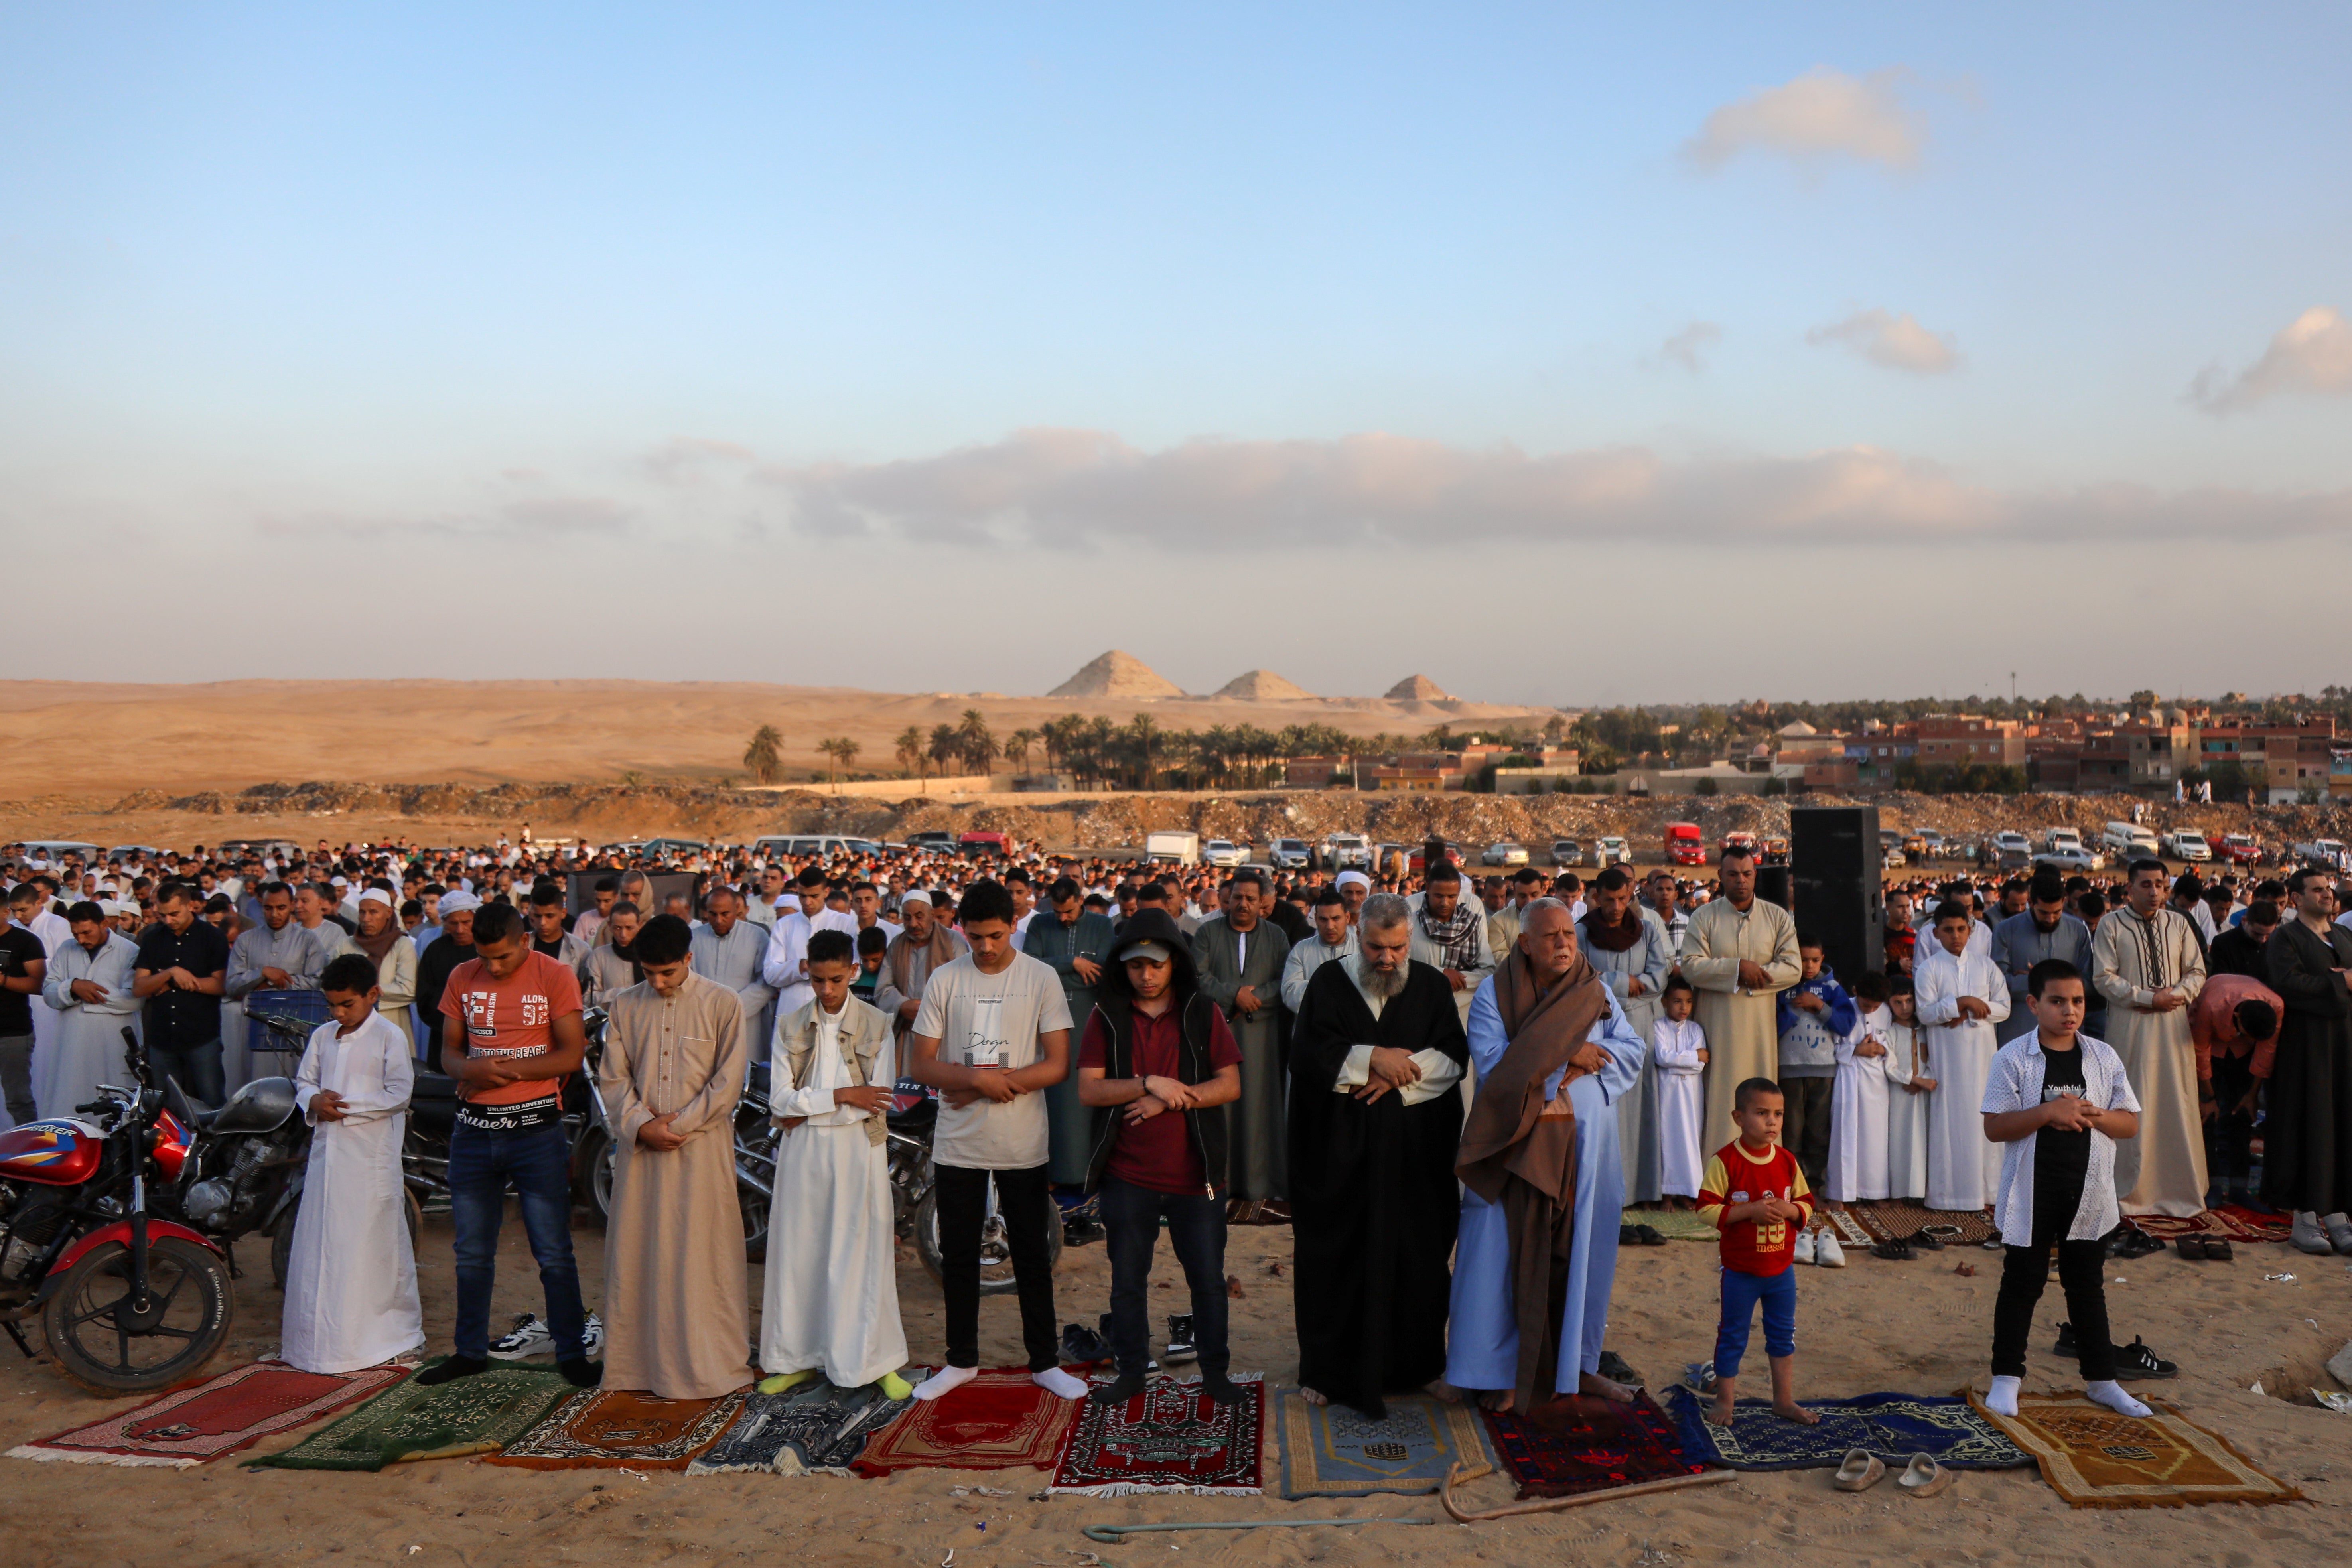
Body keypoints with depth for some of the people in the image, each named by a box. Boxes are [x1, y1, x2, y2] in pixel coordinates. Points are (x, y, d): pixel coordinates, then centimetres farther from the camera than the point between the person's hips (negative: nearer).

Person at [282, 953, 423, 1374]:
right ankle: (314, 1334, 19)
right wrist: (314, 1100, -5)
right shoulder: (323, 1036, 11)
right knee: (316, 1243, 9)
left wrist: (347, 1106, -16)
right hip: (327, 1152, 6)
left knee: (372, 1246, 0)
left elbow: (398, 1094, -11)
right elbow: (303, 1081, 17)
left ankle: (383, 1334, 11)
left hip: (371, 1158, -6)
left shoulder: (390, 1036, -6)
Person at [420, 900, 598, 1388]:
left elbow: (571, 1054, -10)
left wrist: (507, 1069, -21)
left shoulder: (556, 977, -7)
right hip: (473, 1130, 4)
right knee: (472, 1252, 14)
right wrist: (469, 1069, -15)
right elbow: (449, 1051, 9)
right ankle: (470, 1351, 28)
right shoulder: (462, 978, 7)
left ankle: (572, 1353, 11)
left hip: (537, 1131, -4)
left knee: (554, 1252, 1)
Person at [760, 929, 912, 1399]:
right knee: (798, 1254, 6)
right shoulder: (789, 1027, 6)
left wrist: (805, 1109, -9)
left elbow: (878, 1102, -10)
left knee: (864, 1254, 1)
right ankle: (800, 1358, 18)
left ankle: (880, 1363, 10)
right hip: (802, 1154, 2)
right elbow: (780, 1100, -3)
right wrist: (840, 1097, -14)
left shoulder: (878, 1025, -1)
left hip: (858, 1151, -2)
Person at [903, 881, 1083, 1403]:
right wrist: (978, 1079, -17)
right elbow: (920, 1065, -3)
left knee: (1031, 1254, 9)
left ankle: (1044, 1361, 23)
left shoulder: (1041, 979, -5)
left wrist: (996, 1082, -15)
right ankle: (962, 1361, 27)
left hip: (1022, 1144, -2)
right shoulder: (944, 981, -1)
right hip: (958, 1143, 2)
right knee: (958, 1255, 12)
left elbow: (1058, 1065, -8)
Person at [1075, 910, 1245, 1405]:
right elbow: (1089, 1089, -8)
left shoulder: (1204, 1015, 0)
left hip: (1195, 1176, 0)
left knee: (1208, 1278, 8)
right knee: (1128, 1280, 12)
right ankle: (1131, 1369, 27)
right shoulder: (1106, 1018, 0)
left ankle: (1215, 1369, 24)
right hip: (1127, 1176, 1)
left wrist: (1167, 1101, -16)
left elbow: (1230, 1086, -6)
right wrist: (1149, 1084, -20)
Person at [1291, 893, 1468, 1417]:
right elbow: (1307, 1053, -9)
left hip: (1414, 1152, 2)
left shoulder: (1432, 986, 6)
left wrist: (1396, 1075, -15)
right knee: (1335, 1255, 2)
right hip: (1340, 1150, -1)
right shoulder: (1329, 983, 1)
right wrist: (1374, 1057, -17)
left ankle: (1407, 1362, 21)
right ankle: (1328, 1369, 13)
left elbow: (1453, 1058, -3)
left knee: (1412, 1254, 6)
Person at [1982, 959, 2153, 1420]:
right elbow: (1995, 1128, -11)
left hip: (2088, 1191, 3)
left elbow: (2130, 1125, 4)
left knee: (2087, 1285, 15)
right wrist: (2048, 1112, -23)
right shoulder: (2014, 1059, -8)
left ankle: (2101, 1380, 26)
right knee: (2022, 1283, 6)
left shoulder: (2104, 1058, 2)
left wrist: (2094, 1116, -16)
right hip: (2031, 1191, -3)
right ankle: (2006, 1377, 16)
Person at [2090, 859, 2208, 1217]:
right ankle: (2135, 1190, 8)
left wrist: (2178, 994, -9)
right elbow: (2104, 978, -6)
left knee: (2176, 1104, 5)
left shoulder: (2179, 925, 8)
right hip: (2130, 1026, -3)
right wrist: (2148, 998, -13)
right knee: (2133, 1109, 0)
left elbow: (2197, 972, 10)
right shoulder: (2112, 925, -2)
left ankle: (2179, 1189, 14)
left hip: (2174, 1024, 3)